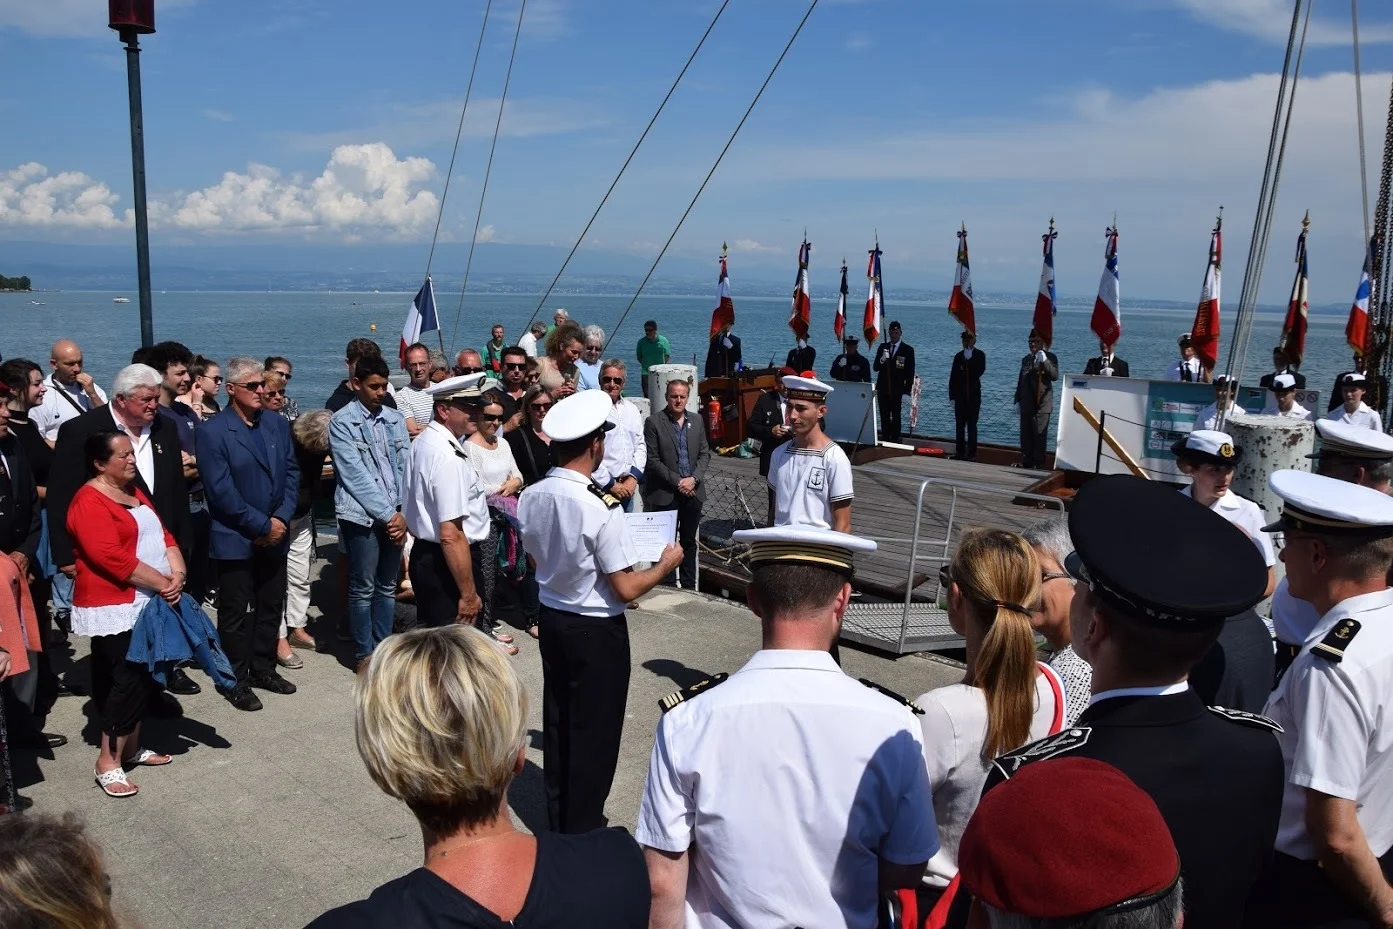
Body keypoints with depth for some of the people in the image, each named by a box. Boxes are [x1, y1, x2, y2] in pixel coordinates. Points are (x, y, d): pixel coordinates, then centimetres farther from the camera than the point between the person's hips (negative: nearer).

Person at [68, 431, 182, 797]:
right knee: (129, 681, -7)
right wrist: (162, 583, -19)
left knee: (145, 678, 13)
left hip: (148, 604, 9)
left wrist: (178, 573, -7)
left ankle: (131, 747, 26)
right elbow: (113, 558, -23)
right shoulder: (89, 503, -15)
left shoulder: (133, 491, 14)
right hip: (115, 608, -9)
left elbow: (162, 535, 10)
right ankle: (107, 762, 3)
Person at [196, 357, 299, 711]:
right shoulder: (213, 432, -11)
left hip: (274, 536, 6)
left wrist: (280, 519, -6)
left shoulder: (278, 423, 7)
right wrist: (262, 526, -14)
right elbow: (221, 491, -16)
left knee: (271, 607, 14)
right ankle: (236, 680, 18)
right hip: (235, 540, -5)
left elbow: (292, 472, 7)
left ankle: (263, 669, 29)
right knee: (236, 613, 5)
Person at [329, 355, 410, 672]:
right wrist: (388, 514, -13)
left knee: (387, 586, 12)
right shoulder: (342, 422, -5)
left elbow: (405, 468, 7)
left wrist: (404, 513, -4)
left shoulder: (396, 420, 9)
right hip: (362, 515, -4)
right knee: (363, 588, 3)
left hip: (395, 517, 5)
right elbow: (356, 475, -11)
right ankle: (363, 654, 15)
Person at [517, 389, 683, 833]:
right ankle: (582, 831, 22)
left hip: (551, 618, 7)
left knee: (558, 722, 19)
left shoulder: (531, 497, -6)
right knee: (594, 731, 9)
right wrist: (666, 564, -5)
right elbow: (626, 589, -21)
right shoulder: (600, 508, -26)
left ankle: (558, 822, 35)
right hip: (596, 630, -7)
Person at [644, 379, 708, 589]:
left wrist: (693, 479, -7)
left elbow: (704, 453, 9)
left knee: (689, 540, 12)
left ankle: (689, 585, 21)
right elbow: (653, 460, -9)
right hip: (666, 493, -4)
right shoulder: (654, 422, -6)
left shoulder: (696, 420, 9)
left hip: (693, 491, 4)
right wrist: (677, 482, -13)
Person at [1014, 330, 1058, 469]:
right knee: (1025, 435, 5)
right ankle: (1026, 463, 11)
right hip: (1026, 404, 5)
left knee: (1039, 435, -4)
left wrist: (1045, 361, -25)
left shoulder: (1050, 357, 1)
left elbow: (1055, 376, -14)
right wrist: (1017, 400, 15)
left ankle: (1039, 464, 1)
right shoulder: (1026, 359, 17)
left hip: (1042, 404, -5)